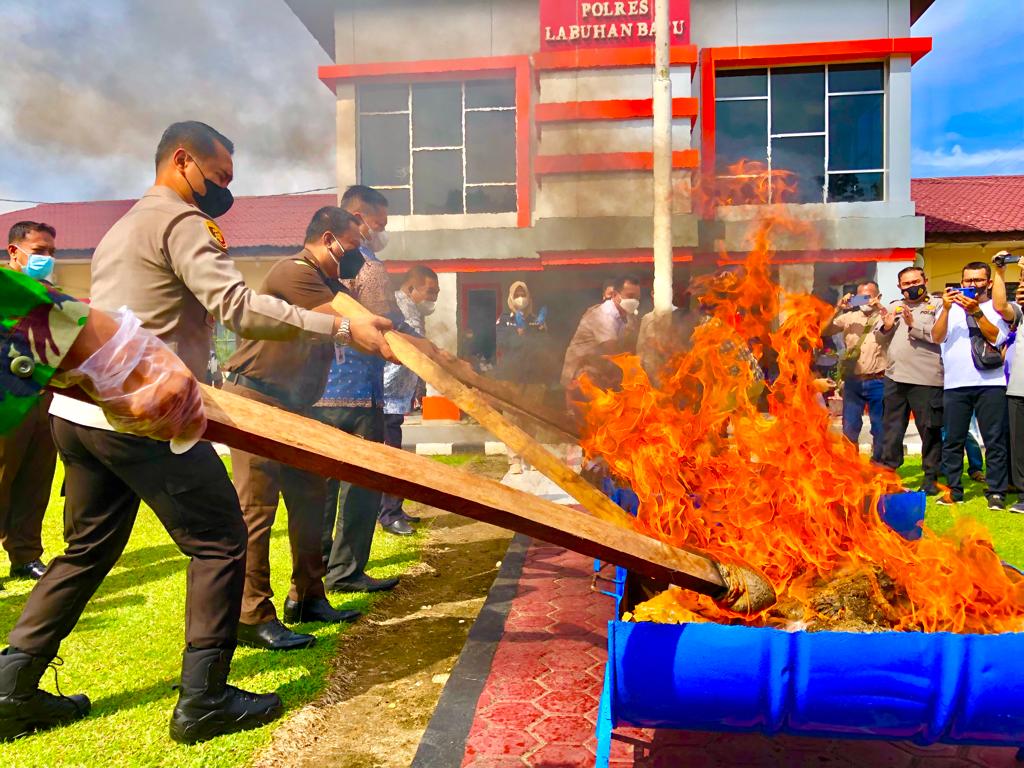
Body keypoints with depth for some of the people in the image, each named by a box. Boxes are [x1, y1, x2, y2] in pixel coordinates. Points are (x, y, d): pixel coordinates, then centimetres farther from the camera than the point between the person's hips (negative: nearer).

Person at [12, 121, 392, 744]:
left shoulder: (123, 228, 24)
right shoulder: (180, 221, -7)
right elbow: (238, 306, -21)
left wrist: (210, 250, 21)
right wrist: (343, 327, -22)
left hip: (78, 409, 10)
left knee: (88, 551, 20)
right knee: (221, 542, -1)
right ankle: (204, 703, 4)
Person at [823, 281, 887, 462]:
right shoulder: (849, 317, 8)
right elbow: (824, 332, 0)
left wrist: (879, 308, -19)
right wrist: (838, 309, -10)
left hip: (877, 382, -2)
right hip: (852, 382, 2)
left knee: (880, 427, 7)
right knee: (849, 427, 7)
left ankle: (878, 463, 21)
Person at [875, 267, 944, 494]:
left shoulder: (937, 306, 2)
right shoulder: (893, 307, 18)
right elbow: (879, 339, 16)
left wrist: (914, 324, -18)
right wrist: (886, 328, -3)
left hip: (926, 379, -5)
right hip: (894, 377, 5)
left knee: (930, 430, 3)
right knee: (891, 429, 10)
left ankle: (931, 478, 14)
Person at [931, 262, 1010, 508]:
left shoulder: (997, 307, 9)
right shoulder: (951, 307, 13)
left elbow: (996, 337, -6)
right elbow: (937, 338, 1)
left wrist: (976, 311, -15)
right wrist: (946, 309, -11)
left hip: (990, 383, -1)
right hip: (955, 384, 1)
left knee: (995, 440, -2)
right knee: (953, 440, 3)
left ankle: (996, 492, 3)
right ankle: (953, 489, 10)